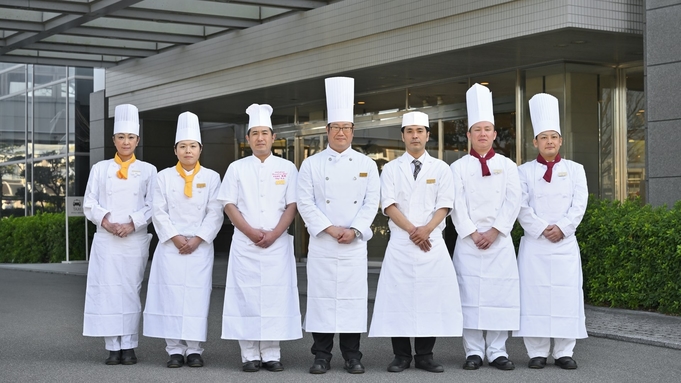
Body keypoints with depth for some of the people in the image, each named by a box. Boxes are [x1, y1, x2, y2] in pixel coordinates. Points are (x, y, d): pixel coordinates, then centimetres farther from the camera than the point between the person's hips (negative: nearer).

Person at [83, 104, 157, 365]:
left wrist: (132, 224, -12)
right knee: (107, 290, -4)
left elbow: (152, 205, 2)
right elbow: (89, 204, 6)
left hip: (135, 239, -1)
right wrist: (107, 222, -11)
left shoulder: (148, 170, 8)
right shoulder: (100, 169, 10)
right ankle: (113, 347, 1)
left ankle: (129, 346, 4)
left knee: (130, 290, -2)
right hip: (106, 240, 1)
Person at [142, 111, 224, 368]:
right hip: (171, 246, 1)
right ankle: (174, 350, 5)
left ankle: (194, 350, 6)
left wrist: (197, 239, -11)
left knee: (197, 296, -2)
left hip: (200, 247, 0)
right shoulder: (164, 177, 6)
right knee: (170, 296, -2)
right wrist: (175, 237, -11)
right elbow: (159, 212, 0)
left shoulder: (211, 178, 4)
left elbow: (215, 213, -1)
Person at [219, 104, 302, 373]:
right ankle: (249, 355, 4)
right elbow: (229, 205, 2)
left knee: (275, 297, -2)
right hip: (244, 244, 0)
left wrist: (273, 234, -11)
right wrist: (251, 232, -11)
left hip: (278, 243, 0)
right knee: (246, 297, -2)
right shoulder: (237, 168, 8)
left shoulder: (287, 168, 7)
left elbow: (292, 206, 2)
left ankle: (271, 355, 5)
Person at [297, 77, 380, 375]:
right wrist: (330, 229, -12)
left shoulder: (366, 165, 7)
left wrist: (354, 230, -11)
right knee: (321, 296, 0)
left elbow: (371, 202, 2)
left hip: (354, 244, 1)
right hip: (321, 243, -1)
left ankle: (352, 355, 12)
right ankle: (321, 355, 9)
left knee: (353, 297, 2)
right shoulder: (312, 164, 4)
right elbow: (305, 203, -2)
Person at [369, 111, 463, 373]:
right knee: (398, 297, -2)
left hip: (433, 243, 0)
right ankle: (401, 356, 5)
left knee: (431, 298, -1)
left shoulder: (441, 168, 9)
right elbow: (389, 205, -2)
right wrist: (412, 230, -14)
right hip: (400, 243, 0)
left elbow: (444, 205, 1)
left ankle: (425, 355, 8)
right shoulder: (391, 169, 7)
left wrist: (427, 229, -16)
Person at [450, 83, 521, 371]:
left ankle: (497, 351, 7)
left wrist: (494, 231, -10)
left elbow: (512, 202, 0)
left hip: (500, 240, 1)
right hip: (468, 240, -1)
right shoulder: (459, 167, 6)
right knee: (470, 294, -2)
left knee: (501, 293, -1)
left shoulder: (507, 166, 8)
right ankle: (474, 351, 5)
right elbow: (457, 205, -1)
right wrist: (473, 234, -10)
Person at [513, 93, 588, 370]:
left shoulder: (575, 169, 9)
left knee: (566, 295, -1)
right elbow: (522, 206, -3)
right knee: (534, 294, -2)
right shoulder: (524, 171, 5)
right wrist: (542, 229, -13)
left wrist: (562, 228, -12)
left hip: (565, 243, 1)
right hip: (534, 244, -1)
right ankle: (537, 352, 5)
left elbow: (579, 204, 0)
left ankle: (564, 352, 6)